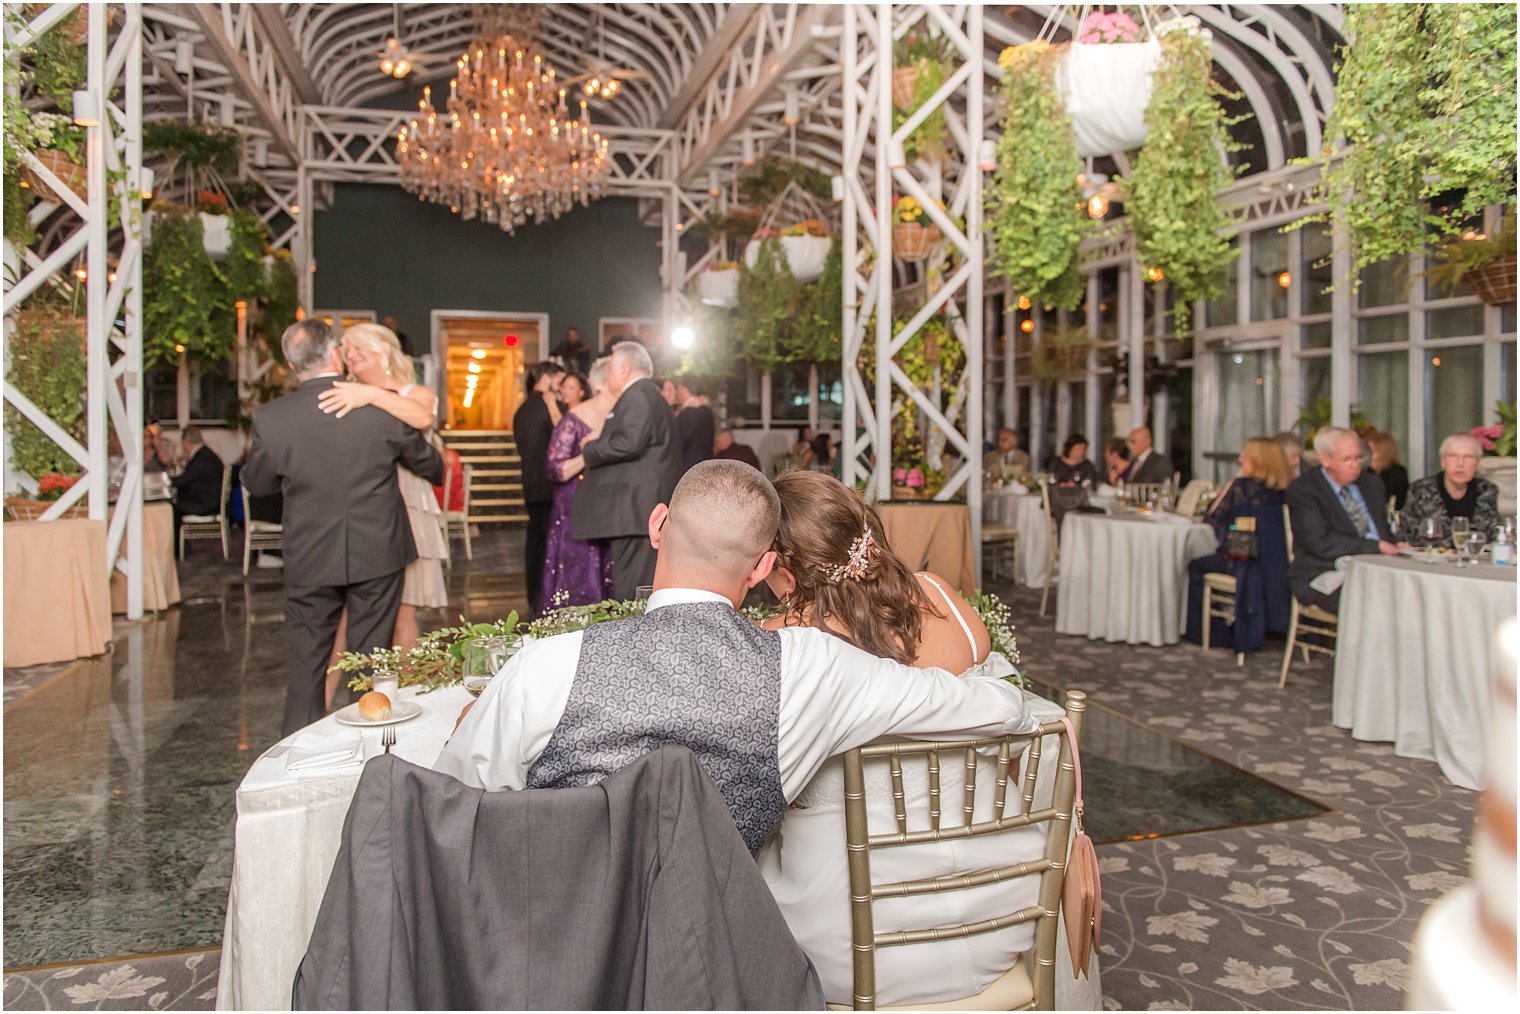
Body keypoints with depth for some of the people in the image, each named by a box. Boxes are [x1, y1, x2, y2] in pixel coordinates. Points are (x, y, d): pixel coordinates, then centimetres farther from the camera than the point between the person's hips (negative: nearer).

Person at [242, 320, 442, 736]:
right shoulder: (382, 407, -11)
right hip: (377, 554, 0)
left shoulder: (270, 418, -10)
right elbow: (430, 464, 5)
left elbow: (256, 484, 6)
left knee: (307, 660, 14)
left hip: (309, 560, 1)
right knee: (372, 658, 11)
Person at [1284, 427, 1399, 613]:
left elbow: (1386, 531, 24)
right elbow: (1320, 543, -15)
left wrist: (1393, 549, 0)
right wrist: (1377, 546, -13)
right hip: (1325, 578, -6)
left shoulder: (1372, 483, 18)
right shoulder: (1303, 489, -5)